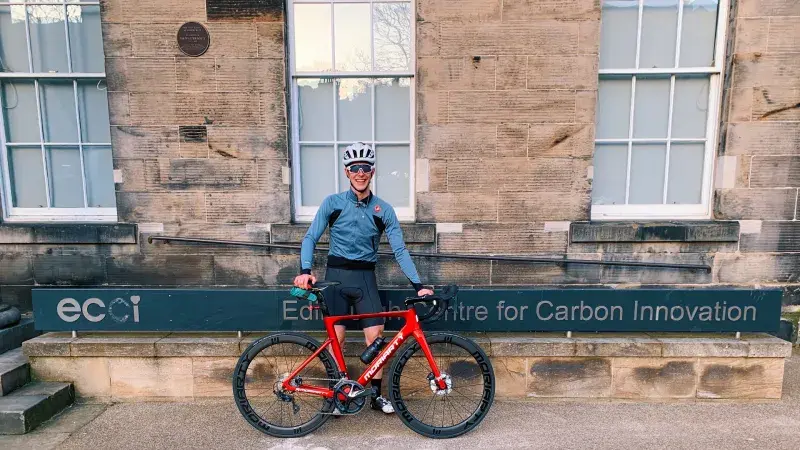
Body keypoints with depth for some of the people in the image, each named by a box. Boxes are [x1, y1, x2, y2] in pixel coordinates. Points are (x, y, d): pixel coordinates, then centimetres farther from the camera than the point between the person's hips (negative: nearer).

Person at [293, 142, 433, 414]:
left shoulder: (383, 210, 2)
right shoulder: (333, 203, -1)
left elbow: (400, 250, 0)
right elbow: (310, 238, -1)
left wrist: (418, 285, -9)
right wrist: (305, 270, -17)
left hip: (365, 276, 1)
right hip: (336, 274, -1)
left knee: (375, 336, -3)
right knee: (336, 336, 0)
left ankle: (376, 394, 15)